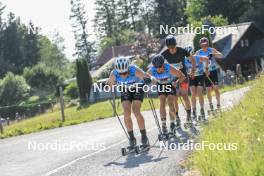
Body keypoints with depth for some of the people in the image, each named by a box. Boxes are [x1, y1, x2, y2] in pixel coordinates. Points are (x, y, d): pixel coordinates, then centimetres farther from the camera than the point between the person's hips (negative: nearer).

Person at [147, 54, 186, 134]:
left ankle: (172, 123, 2)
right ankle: (163, 124, -8)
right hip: (160, 85, 1)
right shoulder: (151, 71, -30)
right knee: (162, 103, -14)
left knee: (170, 104, -14)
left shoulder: (170, 69, -35)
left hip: (170, 84, -1)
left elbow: (182, 76, -26)